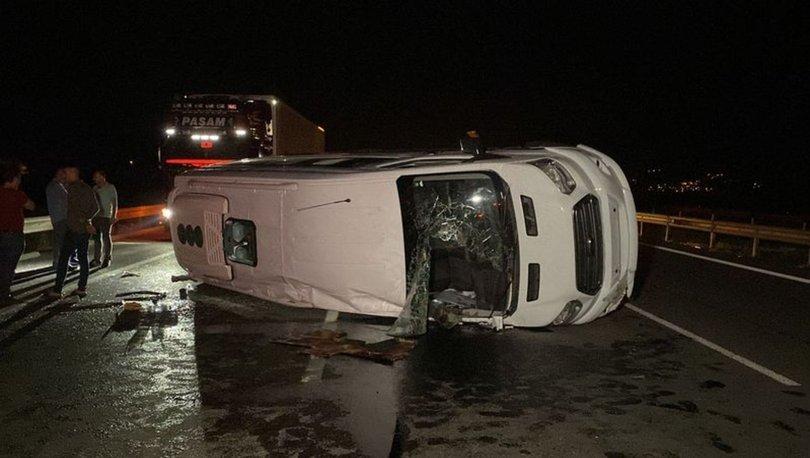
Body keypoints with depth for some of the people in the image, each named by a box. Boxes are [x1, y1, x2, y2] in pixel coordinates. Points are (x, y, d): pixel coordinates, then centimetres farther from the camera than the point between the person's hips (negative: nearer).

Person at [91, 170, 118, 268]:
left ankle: (107, 259, 7)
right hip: (95, 216, 5)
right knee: (96, 238, 8)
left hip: (106, 216, -5)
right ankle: (97, 259, 16)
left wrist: (114, 216, -11)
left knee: (106, 237, -3)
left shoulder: (110, 187, -1)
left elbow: (115, 202, -4)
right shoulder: (95, 188, 13)